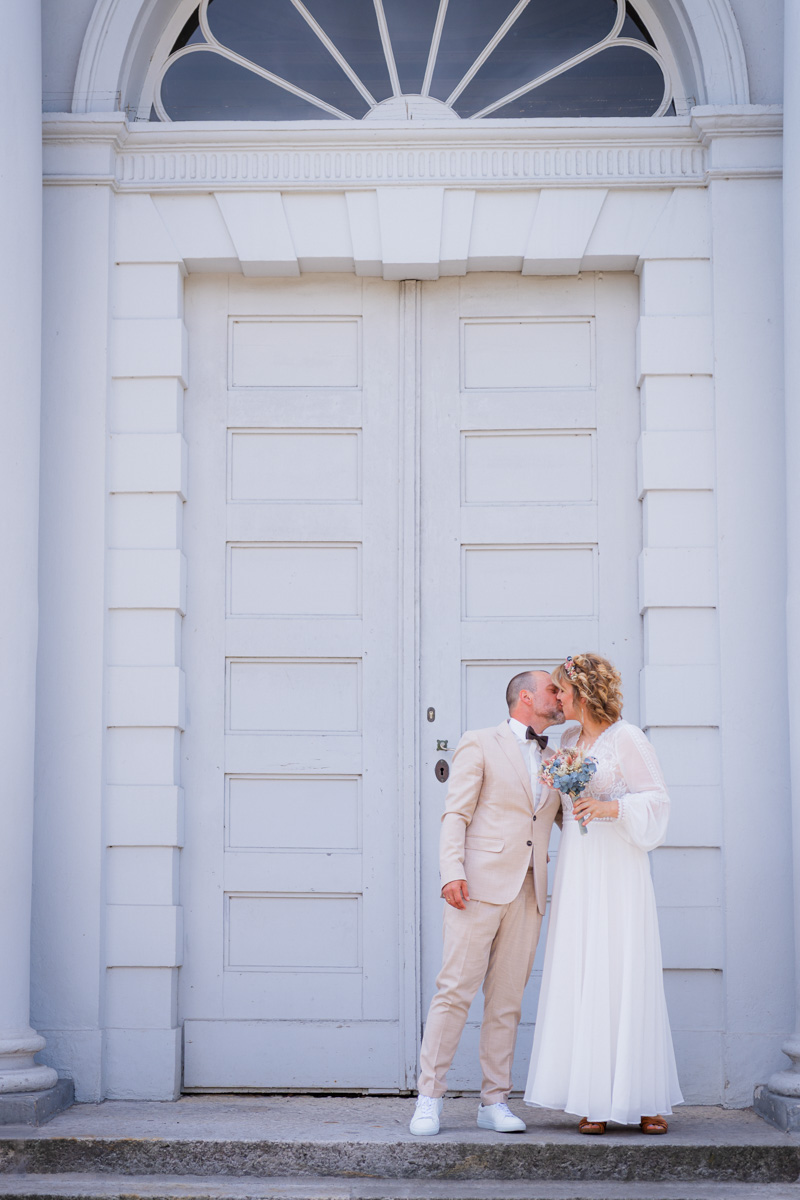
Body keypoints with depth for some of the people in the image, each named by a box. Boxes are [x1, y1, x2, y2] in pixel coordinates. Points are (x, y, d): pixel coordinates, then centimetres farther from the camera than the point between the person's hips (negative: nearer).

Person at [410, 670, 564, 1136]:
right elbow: (456, 814, -3)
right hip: (480, 885, -5)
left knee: (507, 1001, 5)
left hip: (528, 893, 5)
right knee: (455, 991, -8)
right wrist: (452, 870, -15)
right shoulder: (480, 745, 4)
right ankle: (430, 1097, -3)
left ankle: (495, 1102, 9)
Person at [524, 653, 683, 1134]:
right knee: (581, 980, 0)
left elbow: (656, 800, -7)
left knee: (627, 976, -6)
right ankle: (593, 1099, 2)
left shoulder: (627, 738, -5)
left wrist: (607, 808, -18)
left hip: (618, 871, -6)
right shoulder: (570, 739, 15)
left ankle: (647, 1098, 2)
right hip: (577, 871, 6)